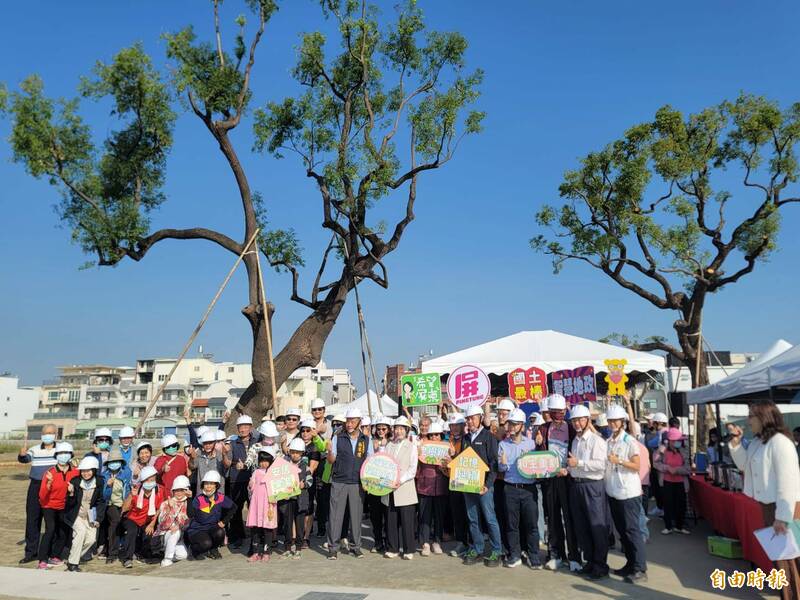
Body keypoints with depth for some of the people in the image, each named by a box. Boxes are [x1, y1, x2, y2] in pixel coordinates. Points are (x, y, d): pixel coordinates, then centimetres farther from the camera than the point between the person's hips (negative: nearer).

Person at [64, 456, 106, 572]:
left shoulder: (99, 482, -9)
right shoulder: (75, 481, -14)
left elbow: (101, 502, 0)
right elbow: (70, 503, -12)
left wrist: (98, 519, -5)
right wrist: (71, 493, -32)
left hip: (89, 516, 3)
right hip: (75, 515, -2)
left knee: (91, 538, -11)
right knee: (81, 530, -25)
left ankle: (74, 557, 14)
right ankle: (72, 563, -14)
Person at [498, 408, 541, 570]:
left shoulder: (531, 443, 5)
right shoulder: (503, 444, 7)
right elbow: (501, 468, 5)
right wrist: (503, 463, -16)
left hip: (529, 488, -1)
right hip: (511, 488, 1)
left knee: (532, 523, 0)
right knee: (512, 524, 6)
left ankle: (534, 556, 12)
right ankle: (514, 556, 18)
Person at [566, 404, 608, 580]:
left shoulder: (596, 440, -9)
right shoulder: (575, 441, 16)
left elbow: (600, 464, -20)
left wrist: (578, 463, -19)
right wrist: (567, 469, 6)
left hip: (592, 486, -8)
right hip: (575, 485, 8)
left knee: (597, 526, -1)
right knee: (581, 526, 12)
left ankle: (600, 565, 9)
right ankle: (589, 561, 25)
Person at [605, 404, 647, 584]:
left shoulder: (630, 441, -8)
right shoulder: (607, 442, 8)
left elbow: (636, 466, -12)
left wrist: (619, 461, -22)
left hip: (628, 493, -6)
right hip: (613, 492, 6)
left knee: (632, 530, -5)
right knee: (621, 530, 12)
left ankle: (640, 569, 1)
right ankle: (630, 564, 23)